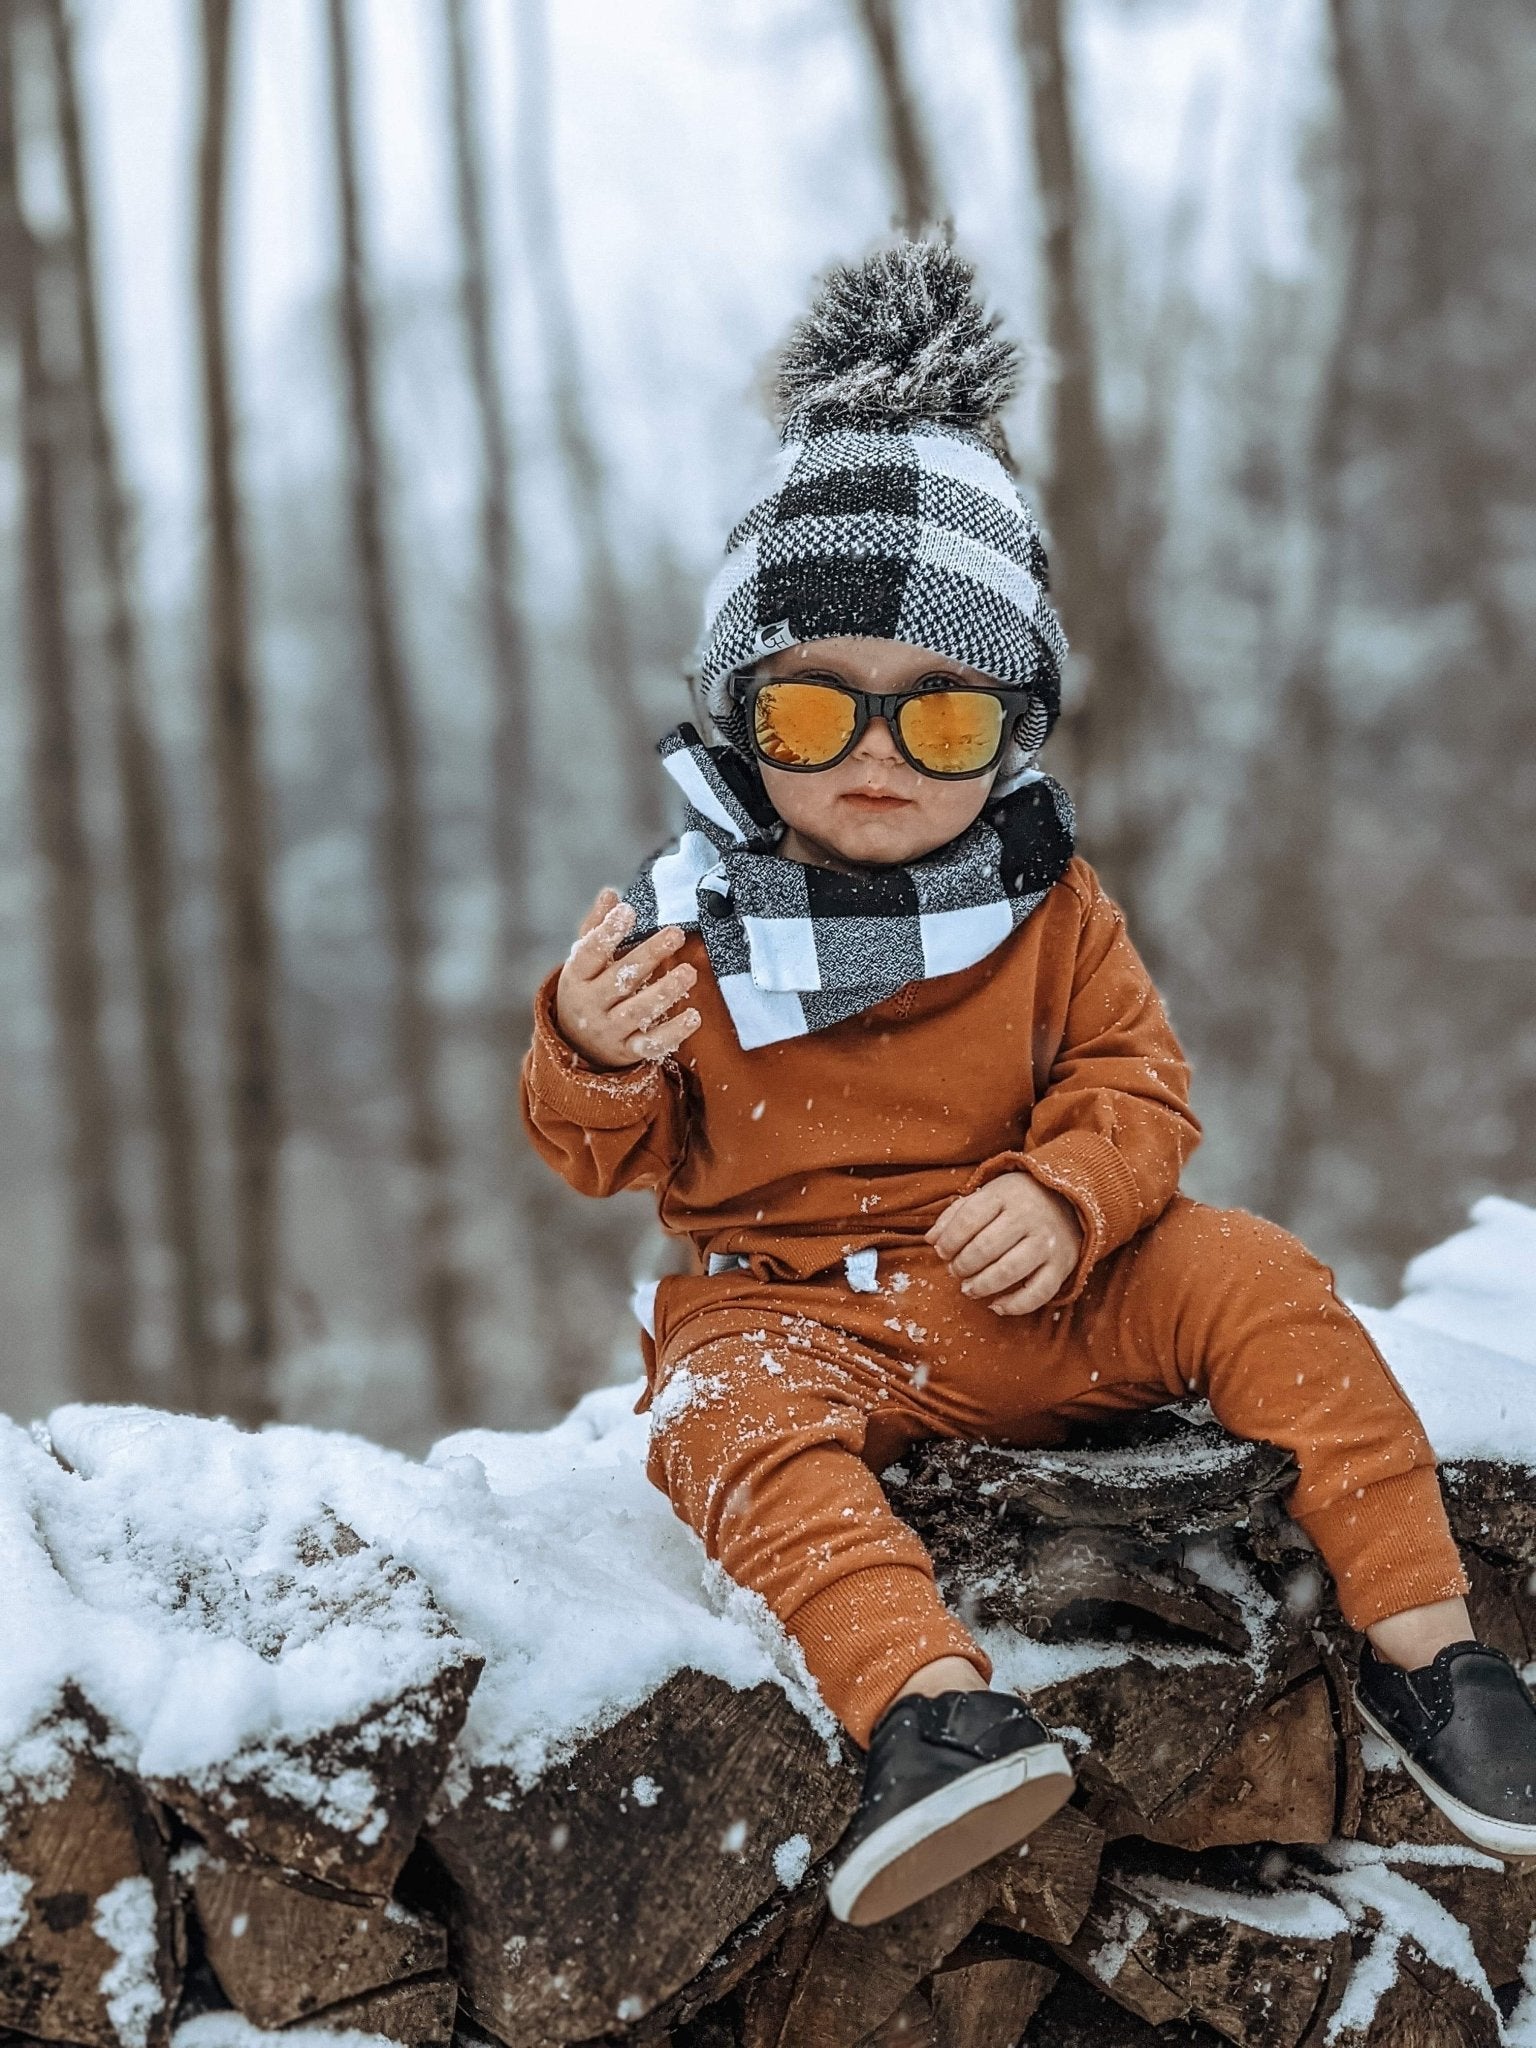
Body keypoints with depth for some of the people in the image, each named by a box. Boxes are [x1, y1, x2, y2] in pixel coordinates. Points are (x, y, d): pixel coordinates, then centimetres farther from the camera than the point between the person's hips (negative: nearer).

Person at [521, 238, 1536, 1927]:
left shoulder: (1042, 904, 2)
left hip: (1029, 1300, 2)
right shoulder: (689, 922, -4)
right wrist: (590, 1053, -26)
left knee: (1253, 1278, -16)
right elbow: (602, 1152, -1)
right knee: (736, 1414, -34)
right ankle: (928, 1704, -56)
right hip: (789, 1304, -2)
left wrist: (1064, 1199, -21)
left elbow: (1135, 1080, 1)